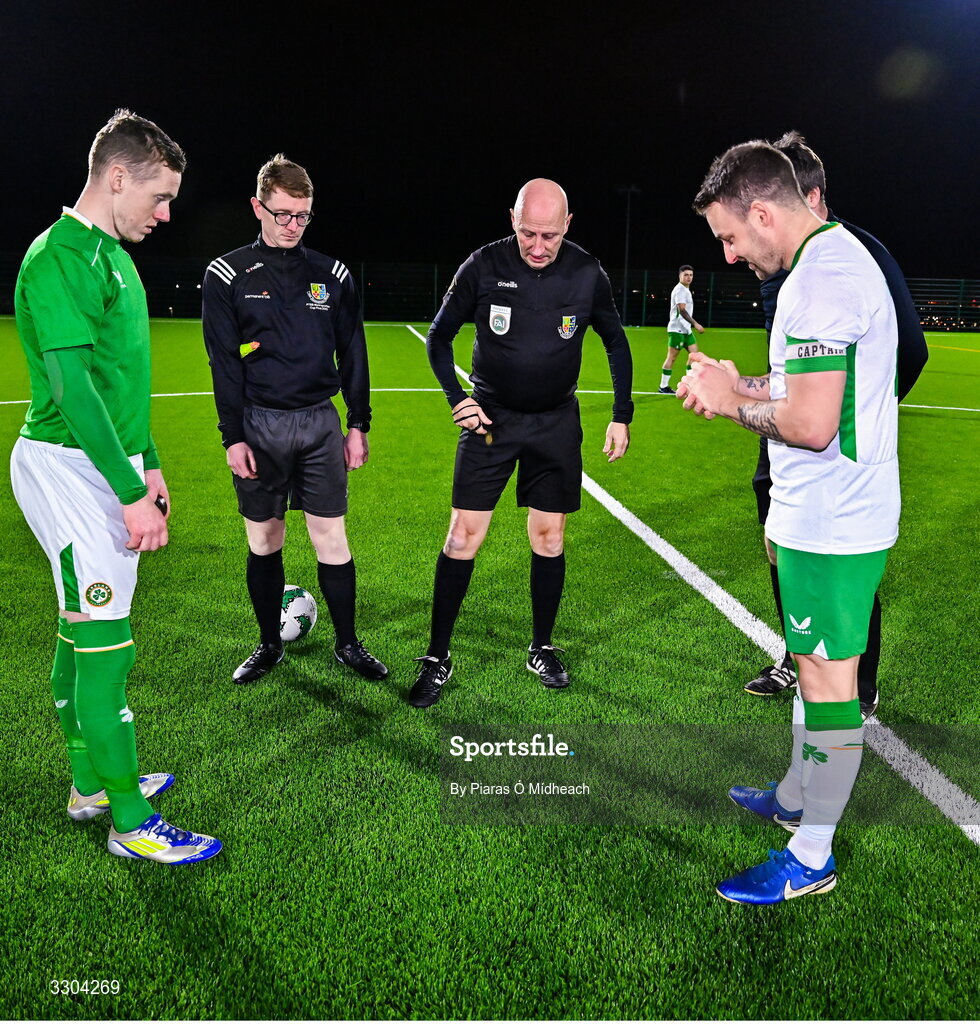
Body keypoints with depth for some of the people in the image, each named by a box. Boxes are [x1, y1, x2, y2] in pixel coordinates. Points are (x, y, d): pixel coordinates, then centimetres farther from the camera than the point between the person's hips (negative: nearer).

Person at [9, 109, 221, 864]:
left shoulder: (111, 256, 15)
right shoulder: (59, 258, -15)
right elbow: (72, 385, -22)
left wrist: (148, 464, 20)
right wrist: (130, 492, -23)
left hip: (106, 465, 10)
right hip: (68, 468, -10)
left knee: (81, 637, 17)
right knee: (105, 646, -5)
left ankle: (92, 783, 30)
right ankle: (132, 824, 5)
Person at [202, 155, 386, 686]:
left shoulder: (332, 275, 6)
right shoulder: (227, 275, 0)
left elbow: (353, 354, 10)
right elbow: (224, 363, -2)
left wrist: (359, 425, 6)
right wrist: (233, 436, -7)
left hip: (320, 421, 1)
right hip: (259, 424, -1)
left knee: (331, 538, 2)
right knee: (263, 541, 8)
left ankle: (348, 644, 17)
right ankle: (269, 645, 24)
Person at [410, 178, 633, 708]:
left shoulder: (587, 273, -6)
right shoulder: (484, 266, -10)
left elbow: (616, 344, 8)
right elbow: (439, 336, 2)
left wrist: (621, 417, 4)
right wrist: (456, 397, -11)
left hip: (556, 424, 2)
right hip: (490, 419, -1)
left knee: (548, 538, 6)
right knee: (463, 536, -4)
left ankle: (543, 650, 24)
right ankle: (437, 657, 8)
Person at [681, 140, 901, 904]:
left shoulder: (819, 279, -21)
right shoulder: (840, 255, 13)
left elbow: (811, 424, -27)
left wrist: (733, 402, -11)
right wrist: (740, 385, 8)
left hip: (831, 525, -11)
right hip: (836, 511, 11)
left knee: (827, 677, 1)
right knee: (817, 664, 21)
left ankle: (811, 860, 17)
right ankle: (796, 799, 40)